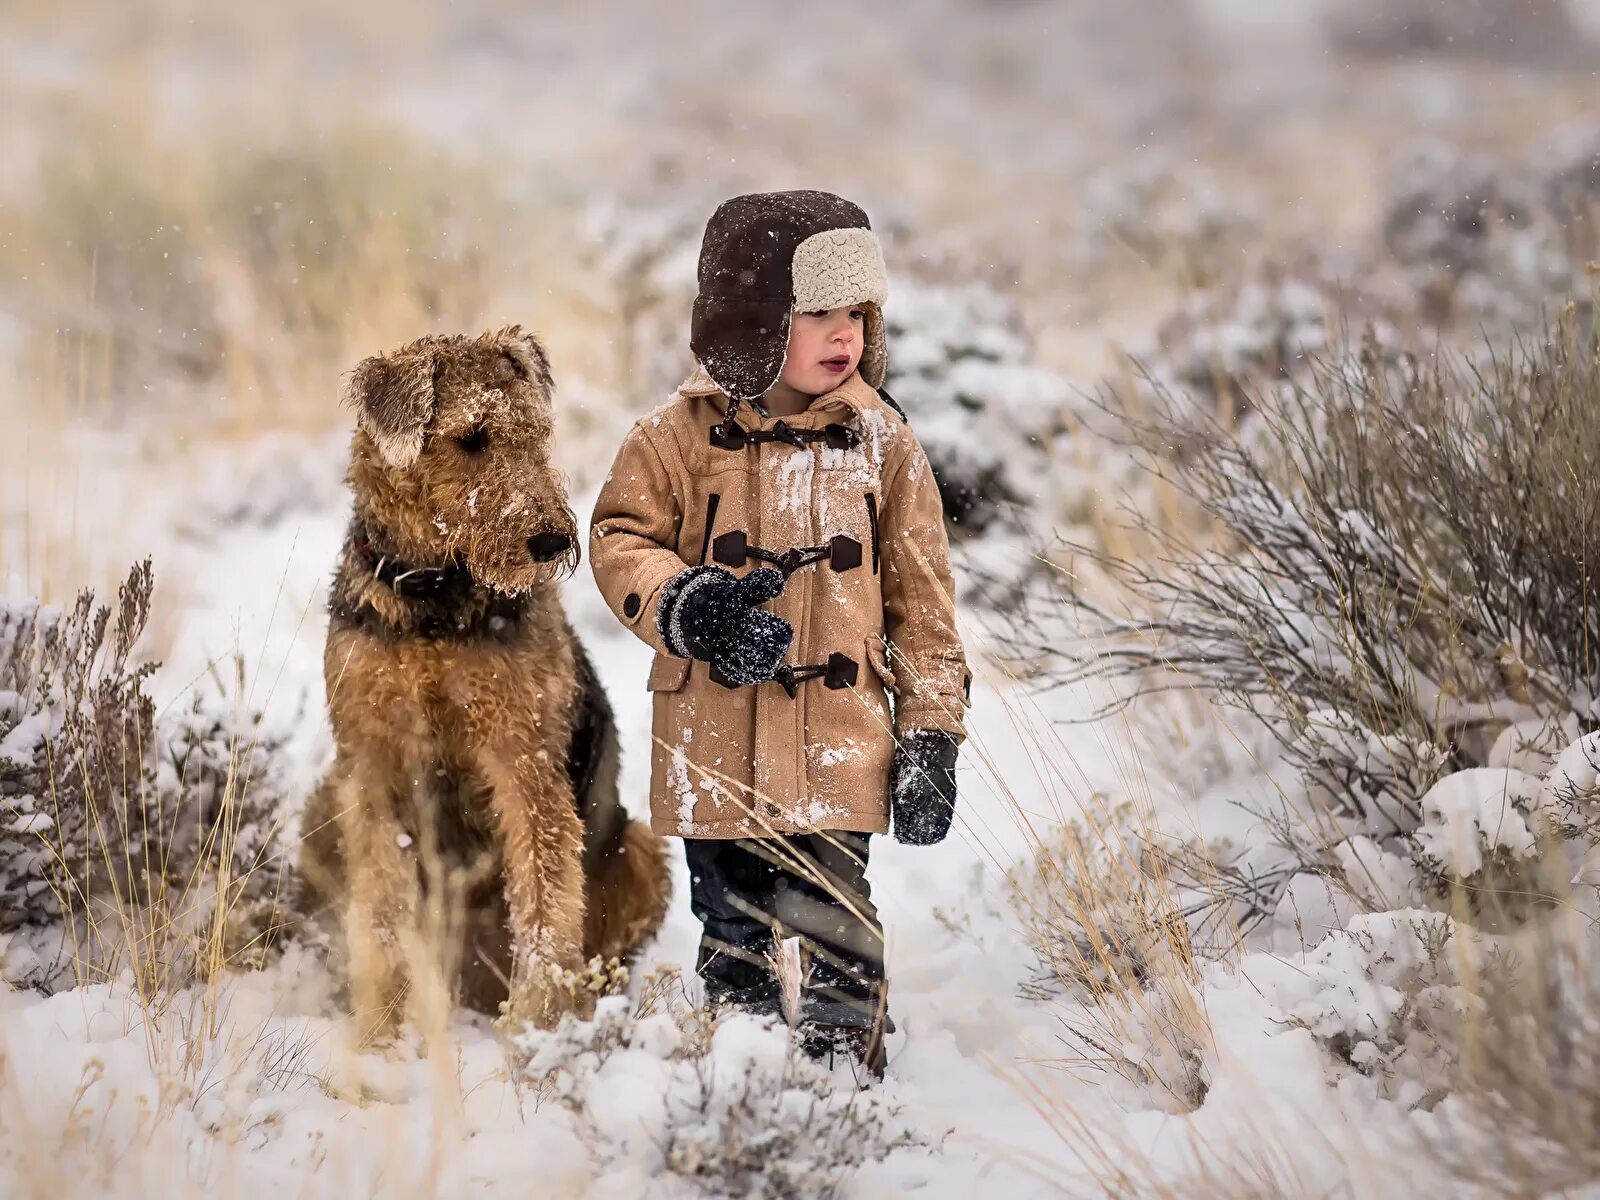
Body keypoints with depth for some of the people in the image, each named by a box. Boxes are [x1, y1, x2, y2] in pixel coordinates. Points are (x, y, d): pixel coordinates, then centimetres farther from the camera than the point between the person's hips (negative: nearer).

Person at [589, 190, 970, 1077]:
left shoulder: (880, 441, 3)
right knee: (731, 933, 12)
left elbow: (921, 599, 6)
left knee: (837, 930, -10)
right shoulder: (683, 434, -1)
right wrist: (684, 606, -17)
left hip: (838, 737, 0)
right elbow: (619, 538, 3)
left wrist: (930, 734, 2)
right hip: (716, 743, 1)